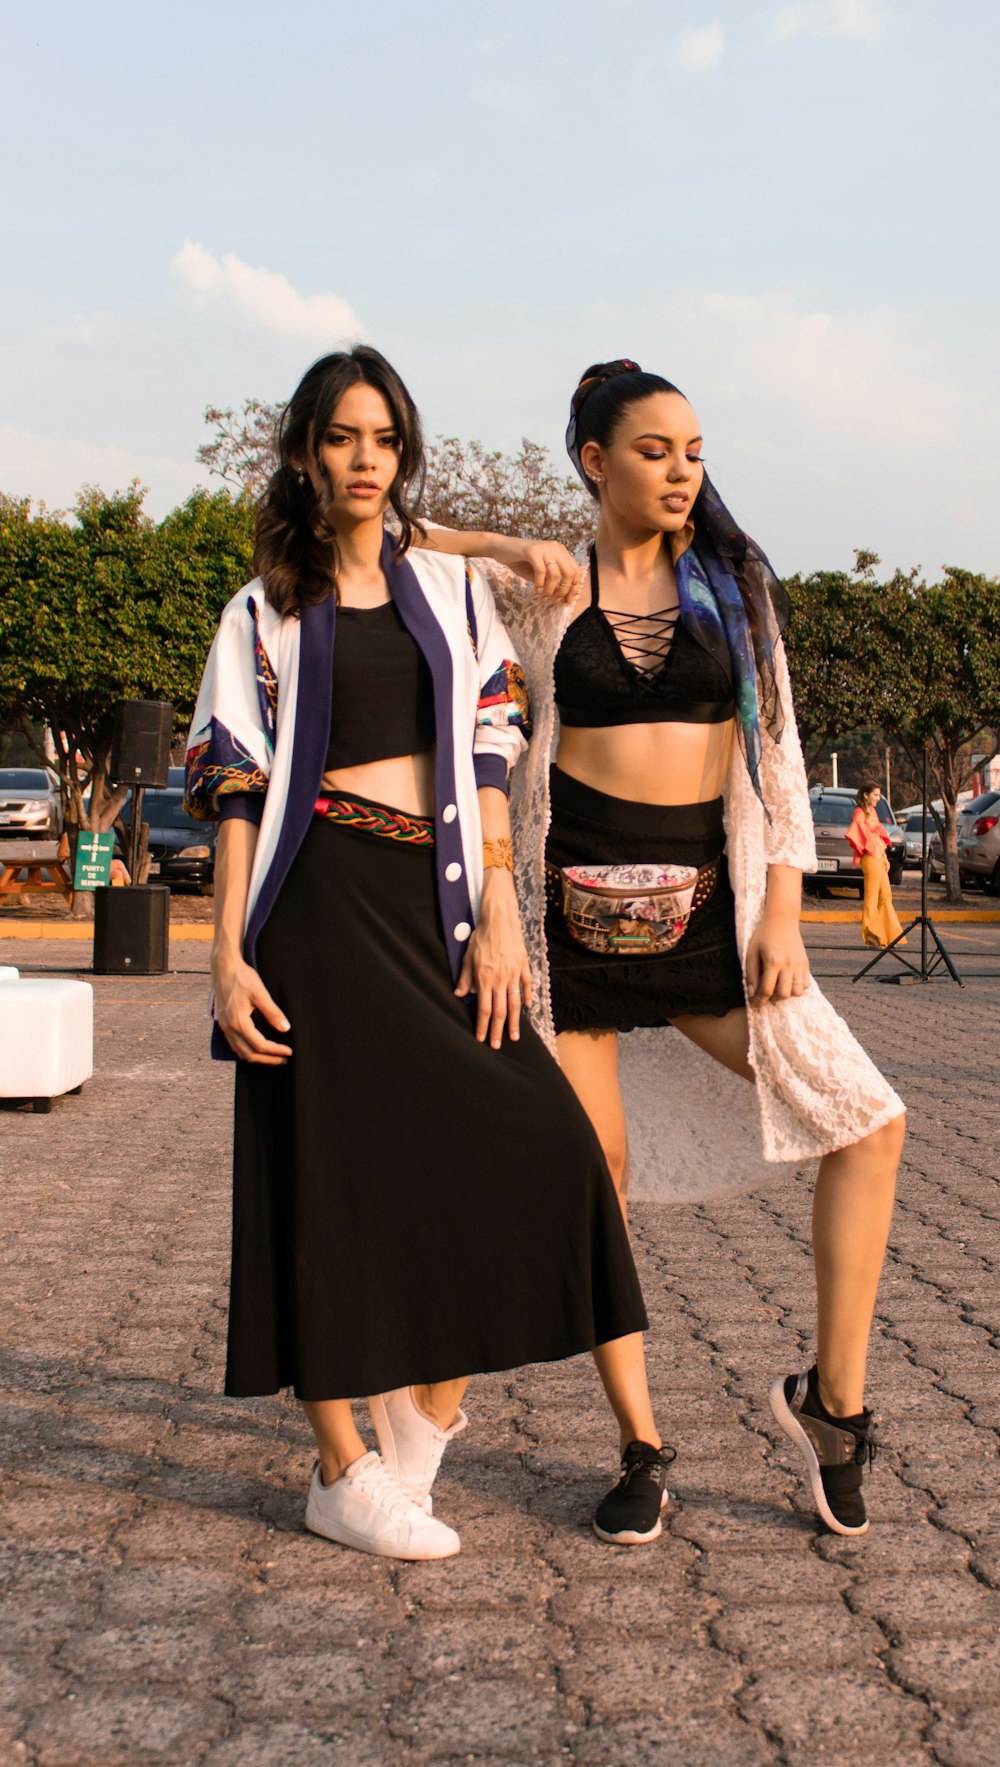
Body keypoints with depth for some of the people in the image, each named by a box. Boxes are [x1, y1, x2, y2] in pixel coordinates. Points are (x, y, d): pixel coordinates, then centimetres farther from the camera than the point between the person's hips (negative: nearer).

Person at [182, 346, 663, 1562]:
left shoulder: (452, 589, 14)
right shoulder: (265, 612, 7)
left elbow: (487, 760, 9)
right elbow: (236, 787, 2)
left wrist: (499, 914, -1)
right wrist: (229, 953, -7)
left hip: (434, 898, 3)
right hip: (320, 904, -3)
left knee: (516, 1144, -5)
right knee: (328, 1169, -2)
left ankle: (427, 1410, 16)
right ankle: (342, 1473, 8)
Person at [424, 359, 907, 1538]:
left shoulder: (732, 581, 8)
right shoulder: (540, 592, 4)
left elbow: (774, 755, 6)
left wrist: (781, 912, -3)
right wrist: (510, 547, -7)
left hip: (707, 906, 2)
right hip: (577, 903, -2)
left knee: (867, 1124, -7)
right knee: (597, 1166, 0)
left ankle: (832, 1395, 7)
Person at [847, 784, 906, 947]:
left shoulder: (872, 812, 19)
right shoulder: (860, 813, -9)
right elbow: (854, 834, -22)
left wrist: (885, 858, 15)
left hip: (879, 858, 9)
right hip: (870, 858, -9)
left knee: (885, 895, 11)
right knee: (872, 895, -8)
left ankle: (889, 935, 15)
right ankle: (872, 935, -6)